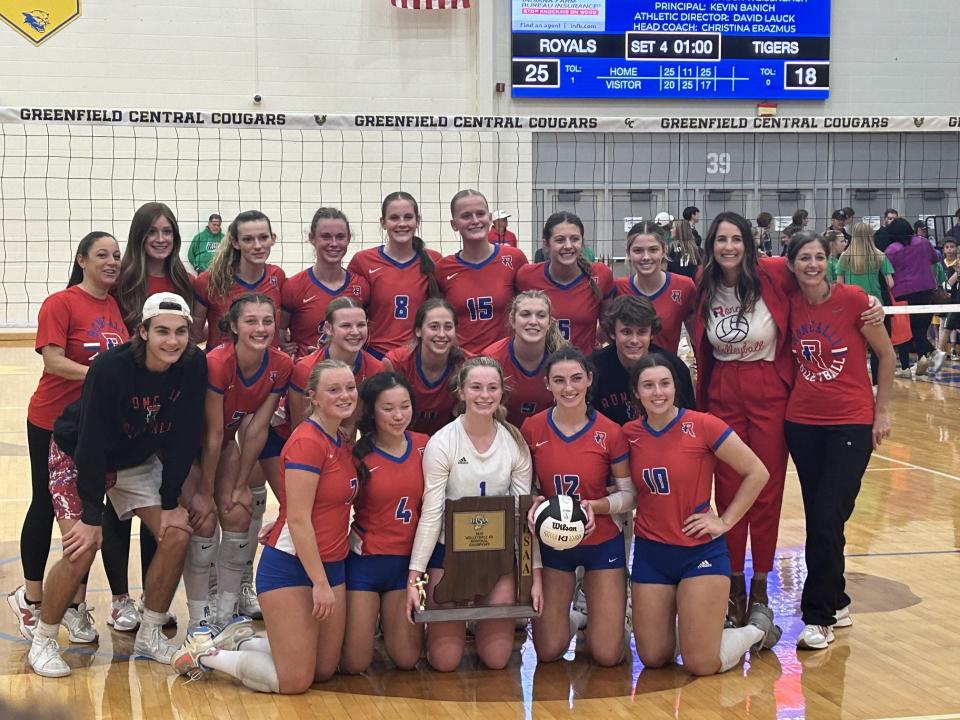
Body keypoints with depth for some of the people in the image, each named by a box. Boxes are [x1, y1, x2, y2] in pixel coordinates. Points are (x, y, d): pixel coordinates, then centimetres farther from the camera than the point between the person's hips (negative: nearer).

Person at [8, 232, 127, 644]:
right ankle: (31, 599, 24)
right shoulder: (60, 303, -11)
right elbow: (53, 361, -19)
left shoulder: (117, 306, 5)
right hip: (53, 422, -5)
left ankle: (75, 604, 20)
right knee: (46, 507, 8)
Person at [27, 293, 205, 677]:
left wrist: (171, 502, -10)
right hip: (82, 461, -5)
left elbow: (184, 438, -11)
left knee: (177, 535, -8)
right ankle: (42, 642, 3)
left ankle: (149, 635, 10)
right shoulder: (110, 368, -33)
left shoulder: (194, 366, -21)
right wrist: (91, 515, -26)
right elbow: (92, 445, -29)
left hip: (141, 462, 5)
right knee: (81, 550, -17)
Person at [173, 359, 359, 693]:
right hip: (291, 567, -9)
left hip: (331, 565, 9)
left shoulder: (342, 444, 9)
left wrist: (329, 578, 8)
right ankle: (205, 652, 11)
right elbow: (298, 520, -21)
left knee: (324, 670, 11)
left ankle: (237, 642, 27)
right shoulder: (306, 442, -18)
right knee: (294, 680, -6)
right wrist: (319, 582, -19)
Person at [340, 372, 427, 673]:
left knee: (407, 659, 4)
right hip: (363, 561, -3)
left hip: (406, 562, 3)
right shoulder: (357, 455, -11)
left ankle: (387, 619, 34)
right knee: (353, 664, -1)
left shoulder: (424, 446, -2)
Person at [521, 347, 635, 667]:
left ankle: (593, 608, 31)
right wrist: (534, 502, -18)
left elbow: (629, 495, -5)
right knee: (547, 652, 1)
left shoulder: (610, 432, -13)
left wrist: (596, 505, -24)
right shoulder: (532, 429, -9)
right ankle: (567, 618, 35)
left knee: (608, 655, -1)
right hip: (551, 542, 1)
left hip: (602, 543, -1)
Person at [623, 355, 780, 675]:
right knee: (653, 659, 6)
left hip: (700, 552, -4)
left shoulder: (703, 426, -13)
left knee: (702, 665, -6)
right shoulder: (629, 434, -1)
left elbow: (757, 472, -7)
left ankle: (757, 627, 23)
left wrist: (725, 521, -7)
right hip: (650, 553, 4)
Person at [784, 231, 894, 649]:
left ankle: (818, 616, 2)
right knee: (818, 518, 10)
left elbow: (886, 355, -1)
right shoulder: (790, 305, 1)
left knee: (827, 520, -8)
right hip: (802, 423, 4)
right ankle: (835, 602, 26)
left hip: (852, 423, -4)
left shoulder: (853, 300, -10)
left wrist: (882, 411, 0)